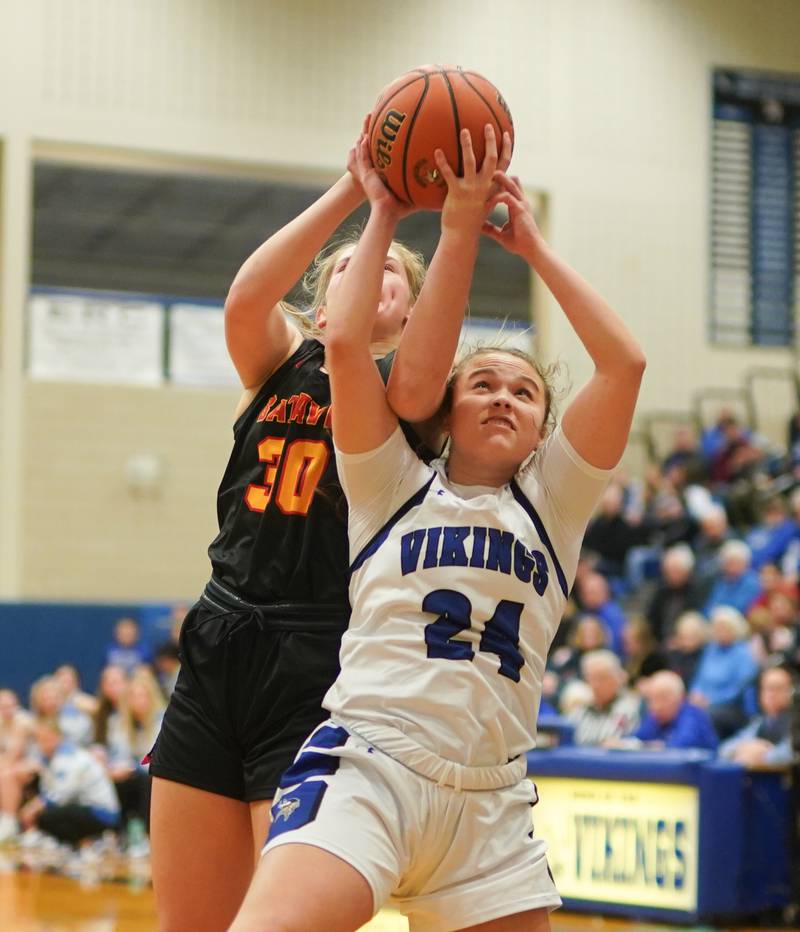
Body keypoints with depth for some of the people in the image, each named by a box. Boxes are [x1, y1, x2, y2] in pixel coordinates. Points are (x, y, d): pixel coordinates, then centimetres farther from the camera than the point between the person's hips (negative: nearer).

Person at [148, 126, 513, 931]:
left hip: (317, 673, -4)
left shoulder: (408, 388, 3)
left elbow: (413, 385, -23)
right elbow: (244, 299, -11)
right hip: (215, 658, 4)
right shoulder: (280, 362, 12)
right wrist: (354, 190, -19)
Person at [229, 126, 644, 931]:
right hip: (366, 765, -4)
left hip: (492, 799, 4)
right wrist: (382, 215, 10)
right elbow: (344, 344, 1)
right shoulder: (395, 487, 13)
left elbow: (623, 362, 7)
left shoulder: (551, 501, 18)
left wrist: (531, 246, 11)